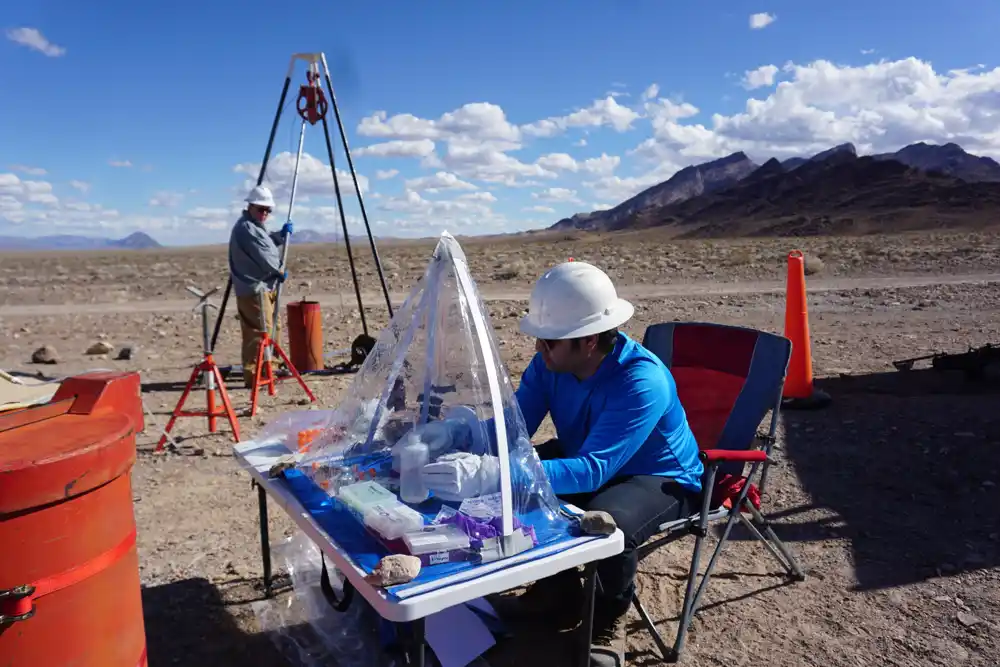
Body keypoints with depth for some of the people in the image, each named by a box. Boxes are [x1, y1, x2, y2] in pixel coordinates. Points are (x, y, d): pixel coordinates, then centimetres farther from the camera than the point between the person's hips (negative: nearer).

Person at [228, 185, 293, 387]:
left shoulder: (255, 226, 19)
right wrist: (280, 272, -1)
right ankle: (253, 376, -10)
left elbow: (268, 245, 30)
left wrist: (281, 235, 14)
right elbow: (263, 256, -16)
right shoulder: (246, 228, -14)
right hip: (254, 289, -11)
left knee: (270, 329, 17)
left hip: (263, 287, 11)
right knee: (259, 332, -12)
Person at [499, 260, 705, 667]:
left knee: (607, 521, -37)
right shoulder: (550, 362, -15)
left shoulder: (642, 382, -36)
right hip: (587, 461, 7)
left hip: (661, 479, -6)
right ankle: (557, 589, 13)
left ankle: (609, 620, -2)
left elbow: (591, 472, -43)